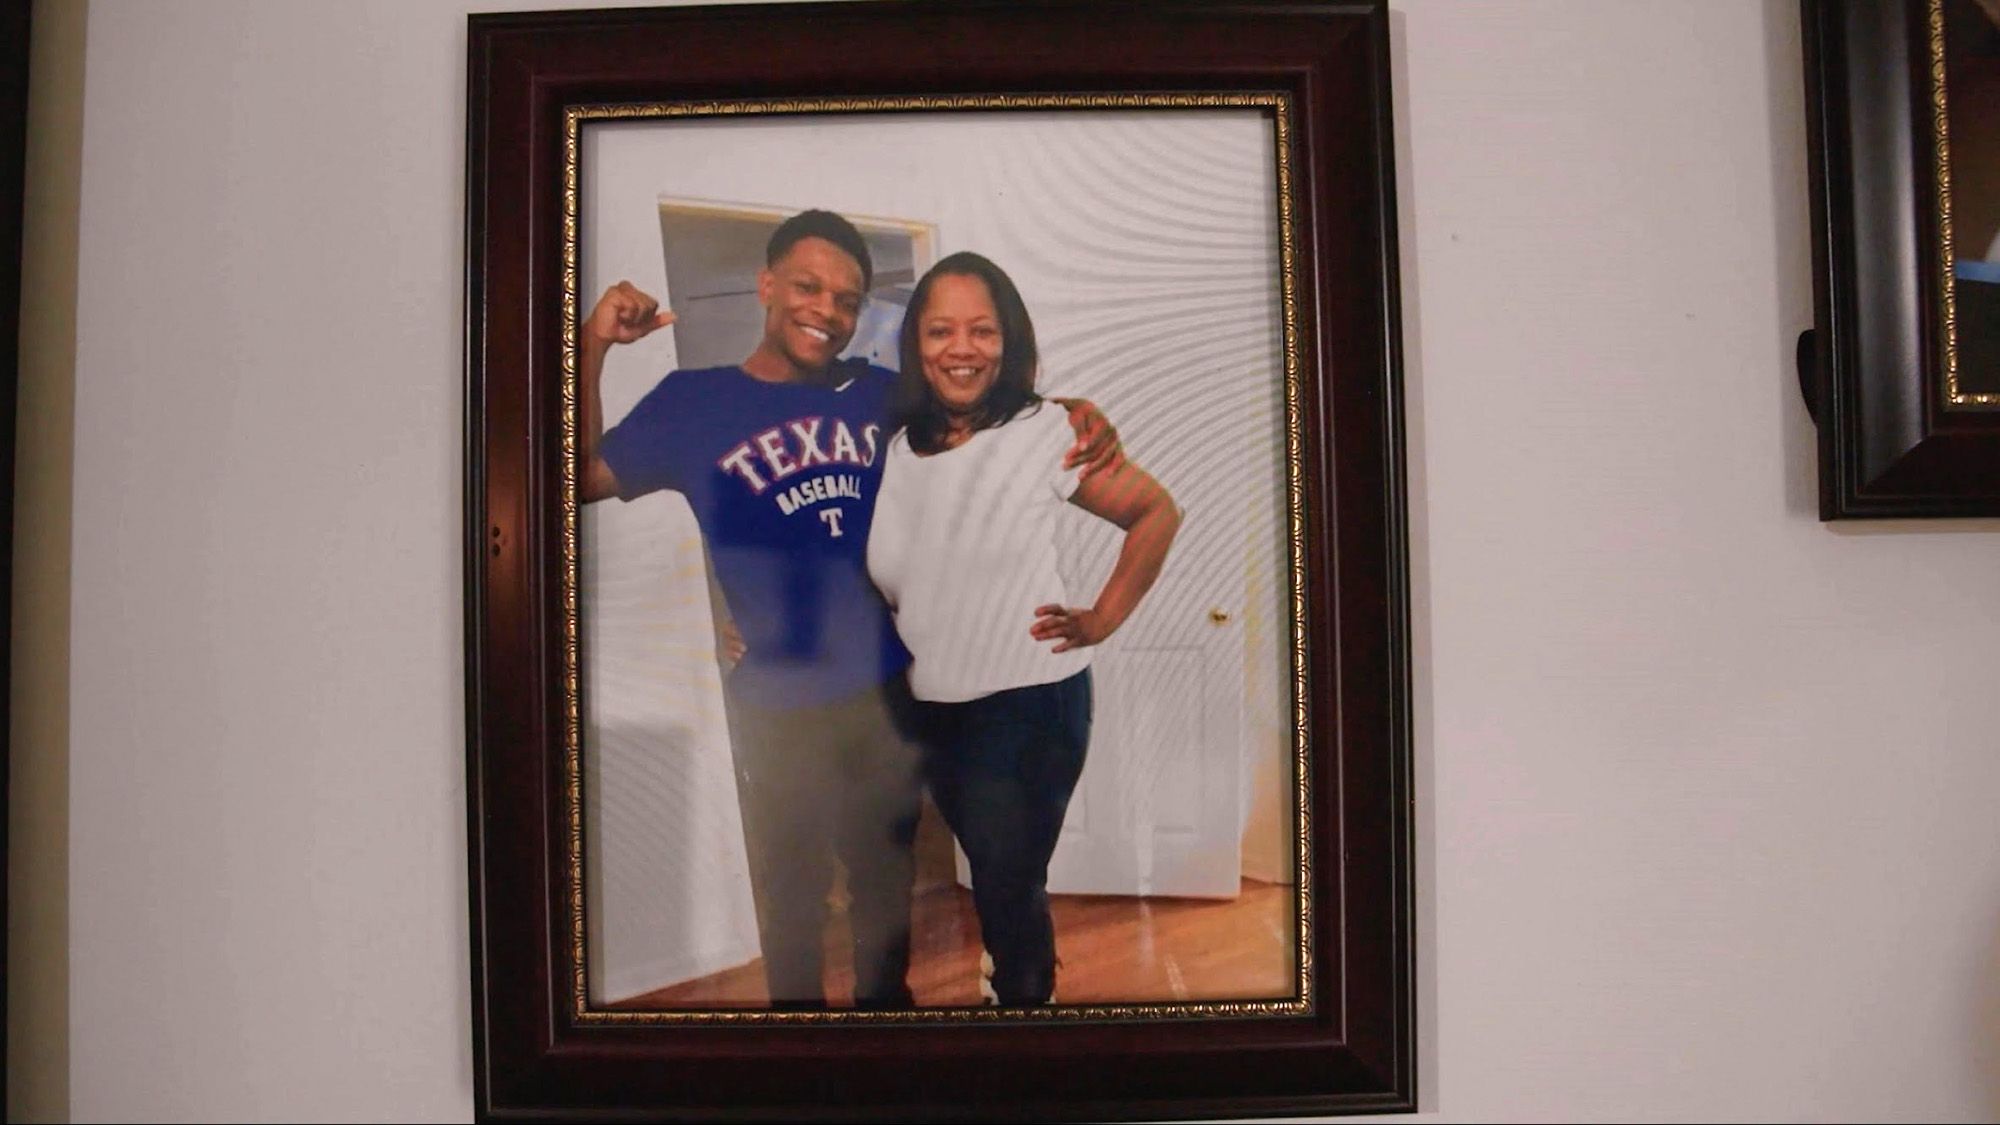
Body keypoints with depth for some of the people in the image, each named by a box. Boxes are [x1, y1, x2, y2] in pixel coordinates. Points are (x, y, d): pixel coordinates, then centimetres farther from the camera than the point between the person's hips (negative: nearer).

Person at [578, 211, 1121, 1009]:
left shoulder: (883, 395, 0)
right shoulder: (693, 402, -4)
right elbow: (580, 480, -8)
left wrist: (1075, 417, -14)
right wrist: (590, 351, -18)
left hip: (892, 690, 2)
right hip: (776, 707, -2)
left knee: (887, 879, 23)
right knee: (791, 893, 17)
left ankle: (885, 999, 46)